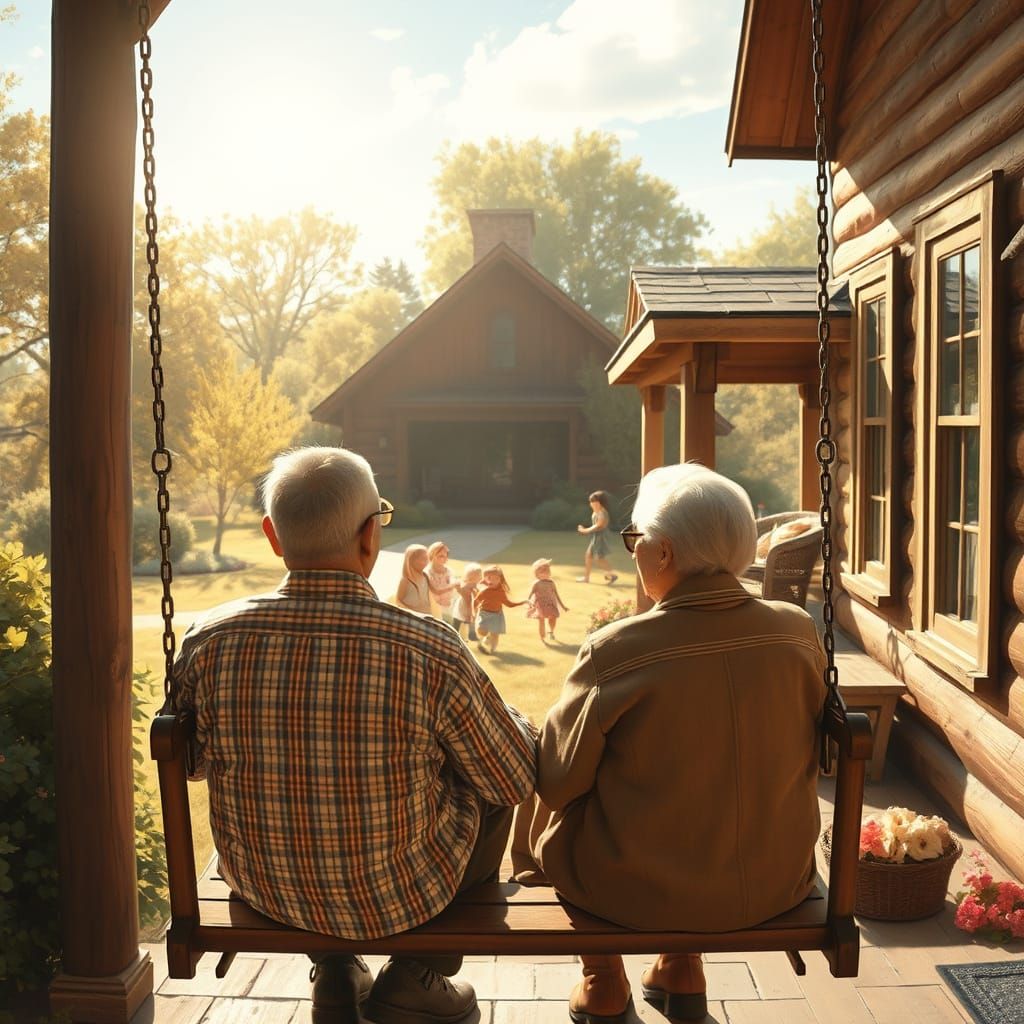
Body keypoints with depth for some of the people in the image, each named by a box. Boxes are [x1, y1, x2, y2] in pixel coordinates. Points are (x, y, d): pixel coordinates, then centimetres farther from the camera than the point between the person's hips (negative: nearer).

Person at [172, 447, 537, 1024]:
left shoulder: (208, 644, -17)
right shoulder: (432, 653, -26)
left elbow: (190, 762, 3)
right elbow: (518, 780, -10)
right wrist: (507, 718, 10)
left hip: (262, 889, 4)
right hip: (398, 900, -3)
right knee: (495, 782, 21)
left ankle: (335, 975, 31)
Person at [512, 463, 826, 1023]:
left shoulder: (613, 651, -24)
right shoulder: (798, 630, -11)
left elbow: (556, 780, -13)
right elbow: (805, 755, 5)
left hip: (644, 891, -4)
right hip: (778, 881, 4)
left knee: (542, 806, 23)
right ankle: (682, 972, 37)